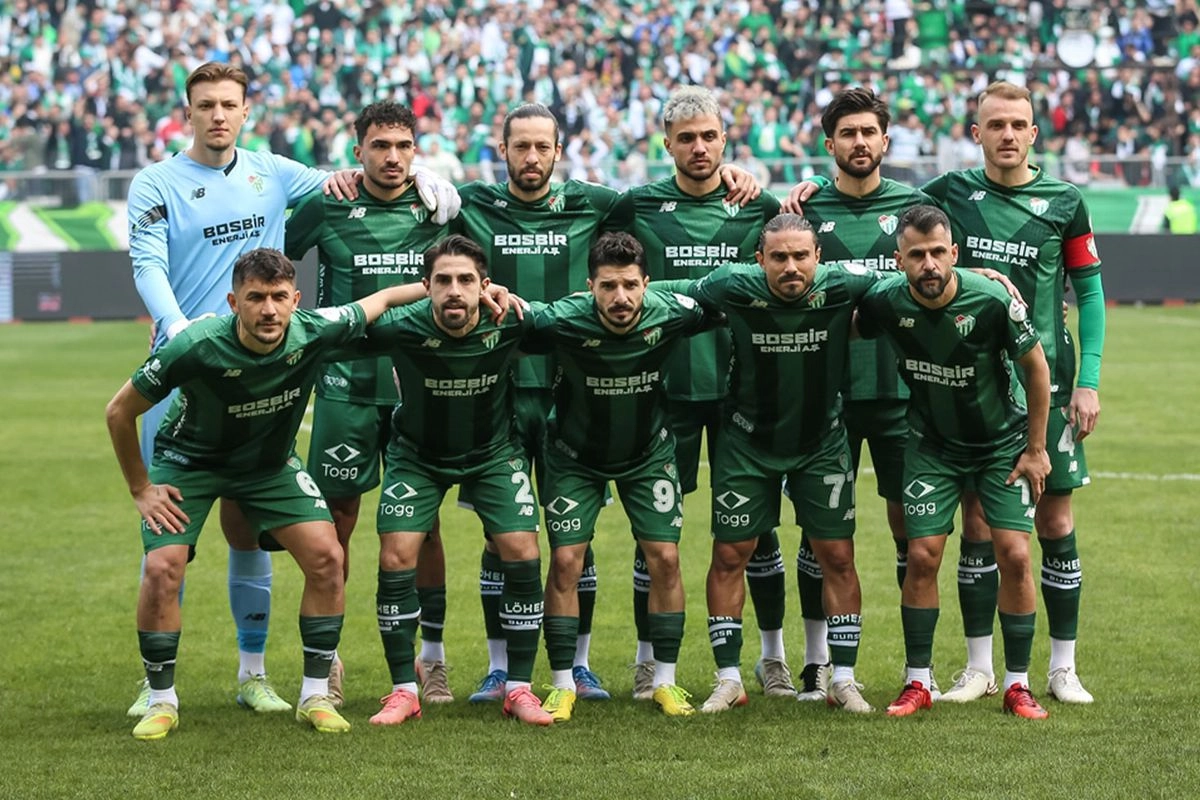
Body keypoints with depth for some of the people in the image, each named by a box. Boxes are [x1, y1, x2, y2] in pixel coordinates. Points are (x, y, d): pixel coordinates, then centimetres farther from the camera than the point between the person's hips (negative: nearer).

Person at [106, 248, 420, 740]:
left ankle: (315, 696, 2)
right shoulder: (196, 347, -33)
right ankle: (161, 702, 1)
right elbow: (119, 412, -19)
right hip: (188, 462, -3)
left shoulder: (314, 332, -26)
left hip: (270, 462, 3)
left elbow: (378, 301, -5)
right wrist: (140, 490, -12)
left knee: (326, 556, -13)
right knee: (162, 569, -19)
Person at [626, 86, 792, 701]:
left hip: (741, 386, 1)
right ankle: (648, 658, 13)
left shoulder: (758, 208, 5)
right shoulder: (638, 208, 3)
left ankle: (772, 655, 16)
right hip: (664, 388, -1)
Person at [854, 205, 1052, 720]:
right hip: (932, 445, 1)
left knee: (1014, 556, -9)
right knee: (922, 557, -7)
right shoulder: (887, 302, -19)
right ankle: (917, 682, 7)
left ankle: (1017, 685, 4)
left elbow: (1036, 367, -10)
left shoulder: (992, 301, -25)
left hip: (1003, 443, -1)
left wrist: (1036, 449, -6)